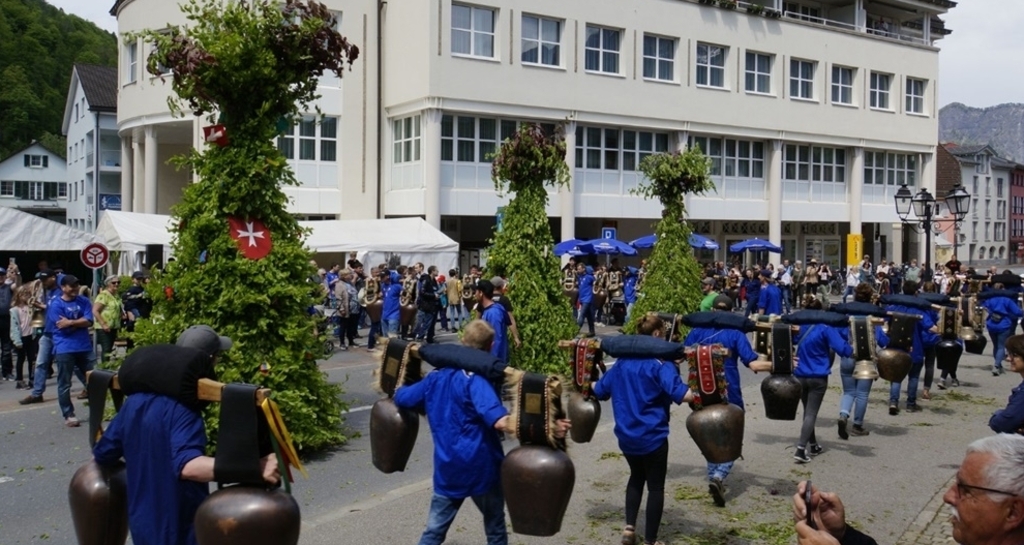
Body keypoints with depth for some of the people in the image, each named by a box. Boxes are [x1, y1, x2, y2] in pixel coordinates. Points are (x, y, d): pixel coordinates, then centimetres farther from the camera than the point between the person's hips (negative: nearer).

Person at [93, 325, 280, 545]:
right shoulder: (181, 408, -24)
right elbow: (187, 465, -40)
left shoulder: (136, 400, 2)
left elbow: (102, 453, 12)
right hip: (179, 527, -8)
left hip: (144, 522, 8)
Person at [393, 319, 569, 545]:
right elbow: (500, 421, -32)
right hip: (480, 466, -5)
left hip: (447, 468, 5)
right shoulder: (475, 379, -18)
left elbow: (400, 397, 19)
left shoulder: (436, 377, 4)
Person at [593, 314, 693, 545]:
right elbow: (681, 394, -28)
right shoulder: (660, 365, -15)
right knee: (655, 486, 9)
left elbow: (599, 390, 13)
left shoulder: (622, 362, 3)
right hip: (652, 436, -6)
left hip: (626, 435, 6)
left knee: (636, 477, 26)